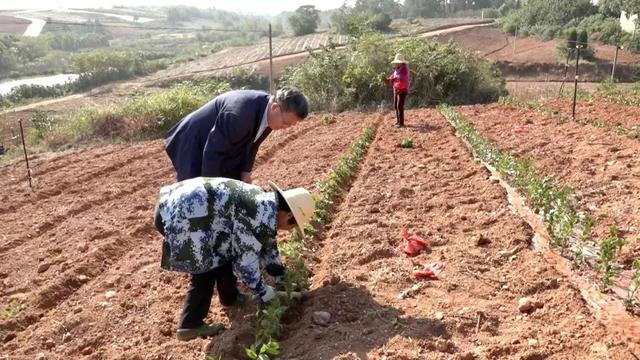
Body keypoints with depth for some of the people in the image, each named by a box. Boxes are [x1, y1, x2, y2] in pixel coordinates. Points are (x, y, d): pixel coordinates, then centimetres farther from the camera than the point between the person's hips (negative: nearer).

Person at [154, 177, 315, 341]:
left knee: (225, 248, 18)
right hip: (177, 216, -10)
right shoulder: (263, 218, -16)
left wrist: (283, 280, 33)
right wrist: (266, 294, 4)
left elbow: (267, 244, 27)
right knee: (206, 270, 2)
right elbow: (246, 261, -10)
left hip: (181, 203, 10)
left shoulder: (266, 202, 14)